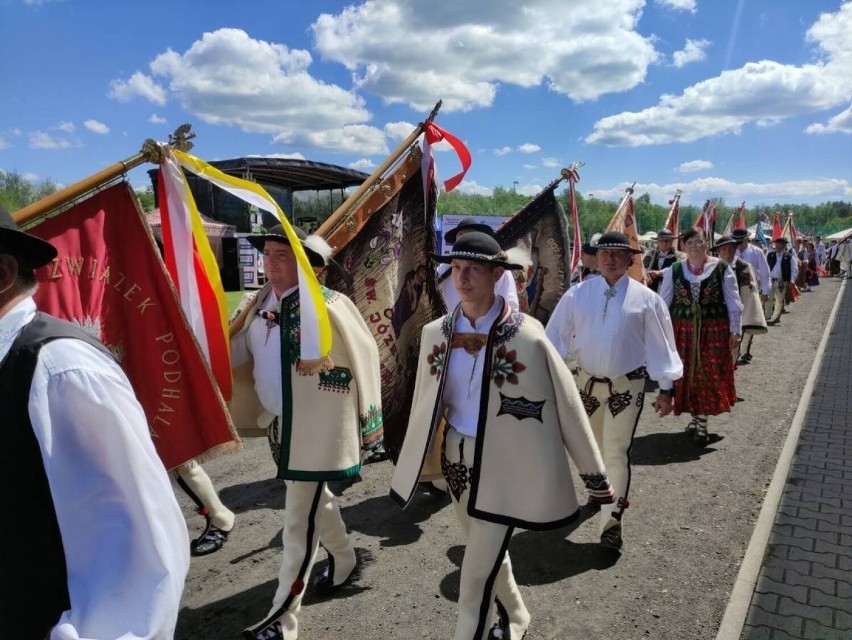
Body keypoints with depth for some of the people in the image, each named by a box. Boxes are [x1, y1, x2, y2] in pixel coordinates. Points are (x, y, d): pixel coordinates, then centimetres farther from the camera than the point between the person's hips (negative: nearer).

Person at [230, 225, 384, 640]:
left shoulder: (328, 305, -18)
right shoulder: (258, 306, 3)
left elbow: (363, 355, -11)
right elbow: (238, 353, 10)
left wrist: (364, 422, -6)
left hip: (315, 428, -7)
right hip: (279, 425, 7)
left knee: (300, 520, 2)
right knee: (316, 500, 25)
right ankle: (344, 558, 50)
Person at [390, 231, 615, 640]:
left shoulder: (526, 336, -17)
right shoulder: (436, 333, -4)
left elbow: (566, 406, -10)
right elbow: (425, 402, 7)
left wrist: (595, 474, -3)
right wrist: (416, 460, 16)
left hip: (502, 465, -5)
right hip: (454, 458, 6)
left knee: (476, 577, -1)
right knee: (488, 555, 25)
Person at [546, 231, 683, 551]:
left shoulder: (645, 298, -7)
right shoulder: (577, 294, -4)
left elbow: (659, 343, -2)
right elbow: (556, 336, -5)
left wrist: (666, 388, -2)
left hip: (627, 386, -2)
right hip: (587, 382, 3)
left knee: (617, 452, -3)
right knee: (591, 447, 21)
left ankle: (611, 520, 6)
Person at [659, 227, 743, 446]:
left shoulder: (721, 268, -2)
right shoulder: (674, 270, 3)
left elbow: (733, 301, 1)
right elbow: (664, 302, 7)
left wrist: (735, 329, -2)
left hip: (714, 329, -2)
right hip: (683, 330, 2)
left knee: (710, 374, -1)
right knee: (687, 374, 7)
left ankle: (701, 422, 7)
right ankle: (696, 417, 24)